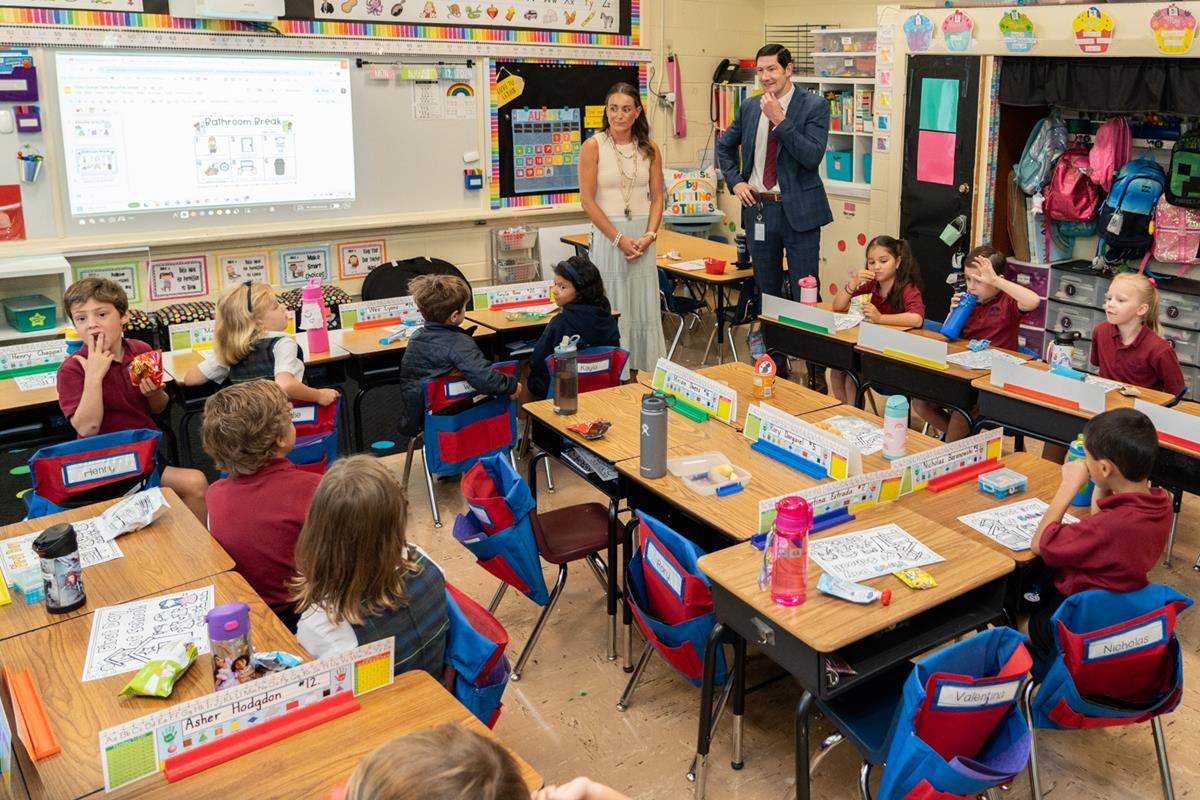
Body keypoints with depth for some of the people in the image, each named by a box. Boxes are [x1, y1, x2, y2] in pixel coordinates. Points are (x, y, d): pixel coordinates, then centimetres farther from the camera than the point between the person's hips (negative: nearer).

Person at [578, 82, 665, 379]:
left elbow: (657, 198, 8)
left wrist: (649, 235, -7)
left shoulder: (649, 150, 8)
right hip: (607, 234, -4)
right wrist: (619, 239, -13)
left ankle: (644, 371, 20)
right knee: (611, 308, 0)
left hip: (643, 236, 4)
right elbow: (587, 200, -8)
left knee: (645, 306, 7)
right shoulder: (593, 147, -4)